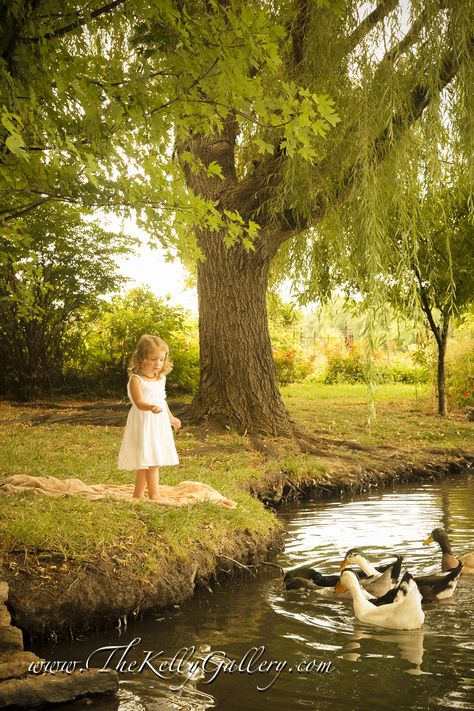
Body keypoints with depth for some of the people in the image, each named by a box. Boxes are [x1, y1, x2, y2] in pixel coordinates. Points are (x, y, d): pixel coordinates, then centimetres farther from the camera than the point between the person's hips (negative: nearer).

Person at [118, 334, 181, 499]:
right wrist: (151, 408, -49)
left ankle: (138, 496, 23)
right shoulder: (136, 379, -16)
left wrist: (171, 417, 34)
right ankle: (154, 495, -1)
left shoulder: (161, 378, 8)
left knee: (153, 462, 12)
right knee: (149, 462, -8)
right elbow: (139, 402, -29)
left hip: (160, 424, 8)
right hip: (144, 424, -8)